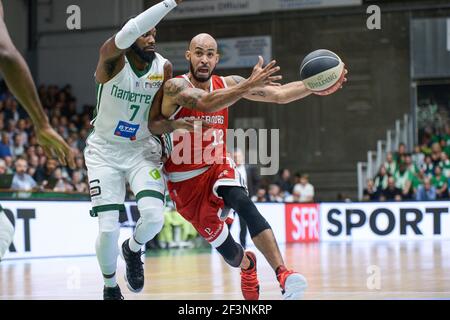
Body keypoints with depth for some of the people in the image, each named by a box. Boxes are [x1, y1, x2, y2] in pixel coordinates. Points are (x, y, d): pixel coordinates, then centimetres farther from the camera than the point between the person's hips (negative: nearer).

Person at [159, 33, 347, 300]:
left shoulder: (228, 84, -2)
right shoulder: (175, 87, -18)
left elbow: (278, 94, -2)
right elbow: (205, 103, -38)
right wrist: (248, 86, -51)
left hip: (219, 169, 2)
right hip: (184, 182, -2)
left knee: (243, 203, -33)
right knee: (227, 250, 3)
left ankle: (283, 274, -43)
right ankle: (247, 265, 43)